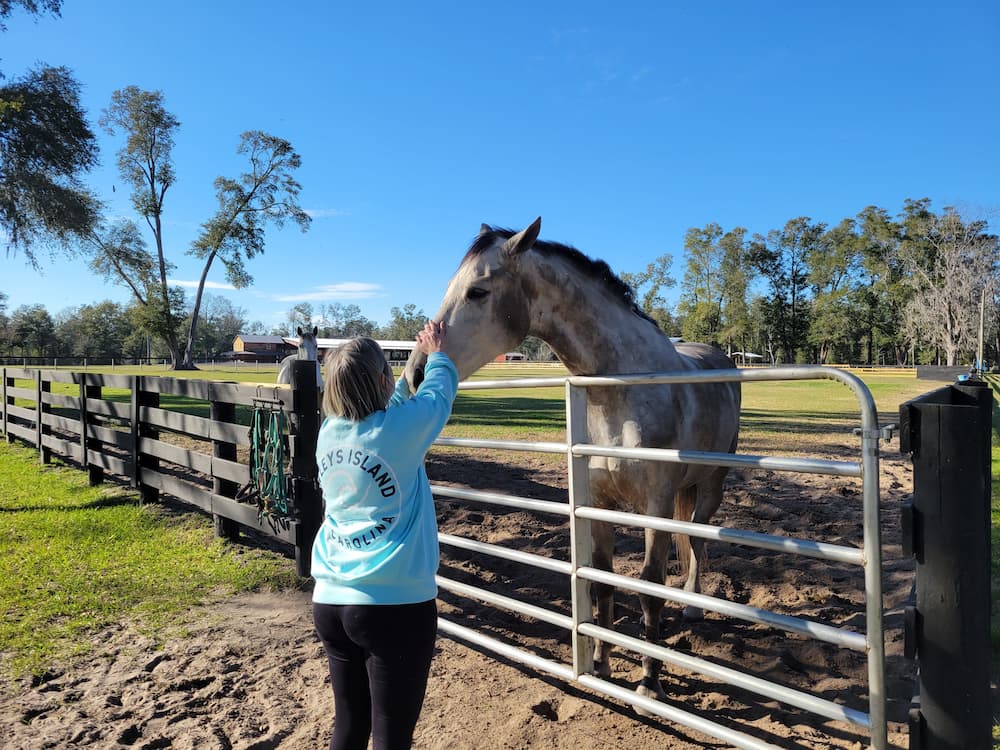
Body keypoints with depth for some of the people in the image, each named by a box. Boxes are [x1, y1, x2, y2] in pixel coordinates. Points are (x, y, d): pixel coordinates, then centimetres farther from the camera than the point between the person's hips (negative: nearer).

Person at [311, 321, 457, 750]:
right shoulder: (400, 428, -14)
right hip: (395, 605, -6)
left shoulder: (329, 431, 3)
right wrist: (438, 354, 27)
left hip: (330, 601, 7)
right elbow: (439, 391, 7)